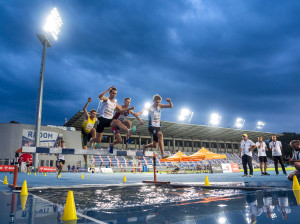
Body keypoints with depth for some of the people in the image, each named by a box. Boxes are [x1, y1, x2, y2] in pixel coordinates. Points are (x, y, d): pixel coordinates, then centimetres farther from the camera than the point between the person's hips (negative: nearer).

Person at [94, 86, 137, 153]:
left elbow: (120, 110, 31)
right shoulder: (106, 99, 1)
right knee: (98, 139, -3)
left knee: (118, 122, -32)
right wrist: (107, 90, -29)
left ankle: (128, 131, -57)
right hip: (102, 119, -4)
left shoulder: (115, 103, 18)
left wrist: (129, 108, 22)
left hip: (110, 120, 4)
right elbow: (100, 96, -22)